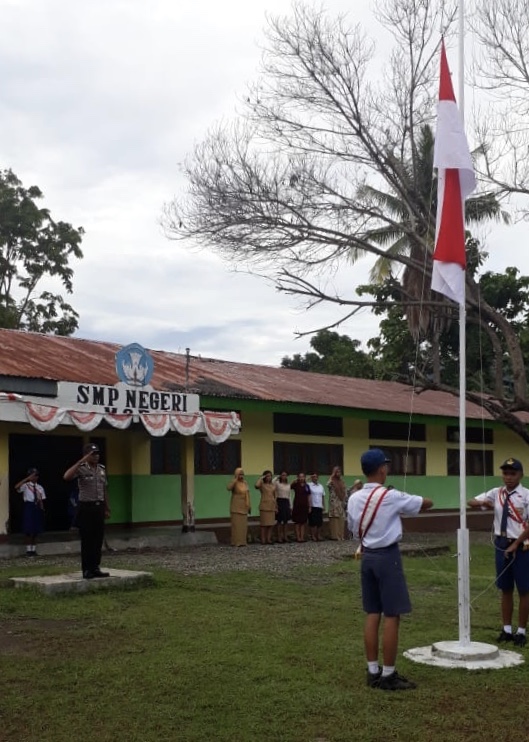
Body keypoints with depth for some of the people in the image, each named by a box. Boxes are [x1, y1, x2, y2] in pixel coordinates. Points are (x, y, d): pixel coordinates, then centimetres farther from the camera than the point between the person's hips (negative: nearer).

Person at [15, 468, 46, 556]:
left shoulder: (40, 487, 11)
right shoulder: (26, 485, -1)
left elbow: (41, 501, 10)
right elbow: (16, 487, -22)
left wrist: (42, 510, 2)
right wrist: (27, 479, -22)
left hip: (37, 508, 4)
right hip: (29, 507, -4)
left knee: (36, 530, 6)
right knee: (29, 530, -4)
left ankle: (33, 550, 14)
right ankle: (28, 550, 3)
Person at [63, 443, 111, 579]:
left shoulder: (102, 469, 11)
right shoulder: (81, 468, -8)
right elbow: (66, 476, -28)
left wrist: (107, 508, 16)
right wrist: (81, 461, -28)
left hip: (99, 507, 6)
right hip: (86, 507, -6)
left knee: (98, 539, 8)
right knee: (87, 540, -1)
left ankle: (95, 568, 15)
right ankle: (87, 570, 5)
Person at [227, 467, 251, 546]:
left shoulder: (245, 482, 12)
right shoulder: (234, 483, -7)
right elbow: (229, 488, -29)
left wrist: (249, 506, 13)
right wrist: (235, 479, -24)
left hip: (244, 507, 6)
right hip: (236, 507, -6)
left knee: (243, 524, 8)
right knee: (236, 524, -7)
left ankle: (242, 541, 13)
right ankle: (236, 542, -6)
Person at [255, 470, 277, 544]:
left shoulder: (273, 485, 14)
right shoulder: (262, 484, -3)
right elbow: (256, 486, -28)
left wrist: (276, 507, 17)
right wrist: (261, 478, -15)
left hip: (272, 506, 5)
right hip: (264, 506, -5)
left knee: (271, 524, 5)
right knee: (264, 523, -4)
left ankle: (268, 539, 12)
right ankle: (263, 539, 0)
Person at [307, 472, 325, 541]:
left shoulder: (320, 486, 16)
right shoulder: (309, 485, -3)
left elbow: (323, 496, 18)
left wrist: (324, 505, 11)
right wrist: (309, 506, -14)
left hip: (319, 506, 5)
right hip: (312, 506, -5)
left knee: (320, 522, 4)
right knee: (313, 522, -5)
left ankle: (319, 536, 11)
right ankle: (313, 536, 0)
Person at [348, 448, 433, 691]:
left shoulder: (354, 499, 3)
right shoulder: (390, 496, -13)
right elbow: (427, 503, -2)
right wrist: (404, 506, 17)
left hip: (367, 556, 7)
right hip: (388, 556, -7)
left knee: (372, 614, 11)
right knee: (392, 616, -1)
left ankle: (373, 671, 16)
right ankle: (388, 675, 2)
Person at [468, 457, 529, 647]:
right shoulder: (496, 493, 4)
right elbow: (471, 502, 10)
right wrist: (482, 503, -12)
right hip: (501, 545, 5)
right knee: (505, 589, 13)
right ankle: (507, 629, 23)